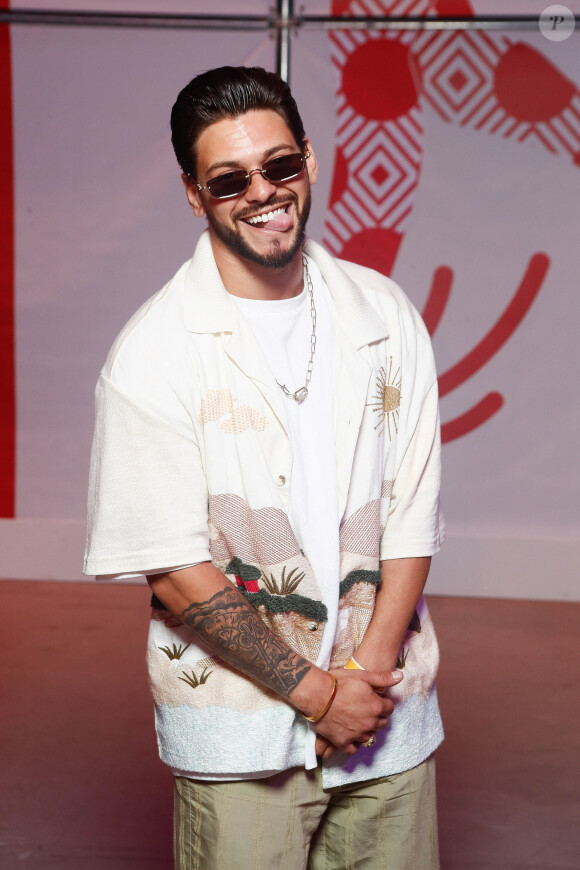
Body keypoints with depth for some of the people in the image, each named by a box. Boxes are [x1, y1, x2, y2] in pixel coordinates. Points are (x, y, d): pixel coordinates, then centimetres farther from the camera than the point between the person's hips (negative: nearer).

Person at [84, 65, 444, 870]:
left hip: (390, 713, 4)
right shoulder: (154, 352, -9)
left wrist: (369, 671, -8)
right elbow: (175, 568, -12)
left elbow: (412, 513, 2)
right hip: (240, 728, -3)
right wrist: (315, 690, -11)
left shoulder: (383, 315, 3)